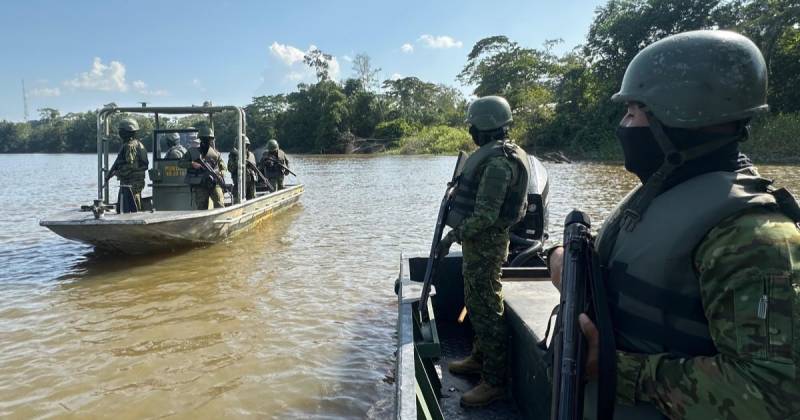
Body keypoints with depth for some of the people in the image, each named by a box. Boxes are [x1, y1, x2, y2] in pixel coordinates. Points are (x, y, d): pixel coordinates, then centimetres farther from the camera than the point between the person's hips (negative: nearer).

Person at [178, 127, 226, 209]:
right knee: (201, 209, 2)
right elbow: (180, 163, 6)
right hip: (199, 186, 0)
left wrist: (221, 175, -6)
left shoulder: (216, 153, 8)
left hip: (214, 184, 0)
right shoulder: (192, 152, 6)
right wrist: (192, 164, -11)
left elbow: (223, 167, 15)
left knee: (220, 205, -16)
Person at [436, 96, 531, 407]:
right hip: (482, 240, 11)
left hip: (485, 242, -11)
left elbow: (485, 215, -26)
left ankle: (495, 382, 6)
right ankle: (479, 358, 34)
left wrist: (453, 236, -20)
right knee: (477, 303, 20)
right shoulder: (498, 154, 12)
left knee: (486, 309, -4)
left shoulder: (497, 161, -21)